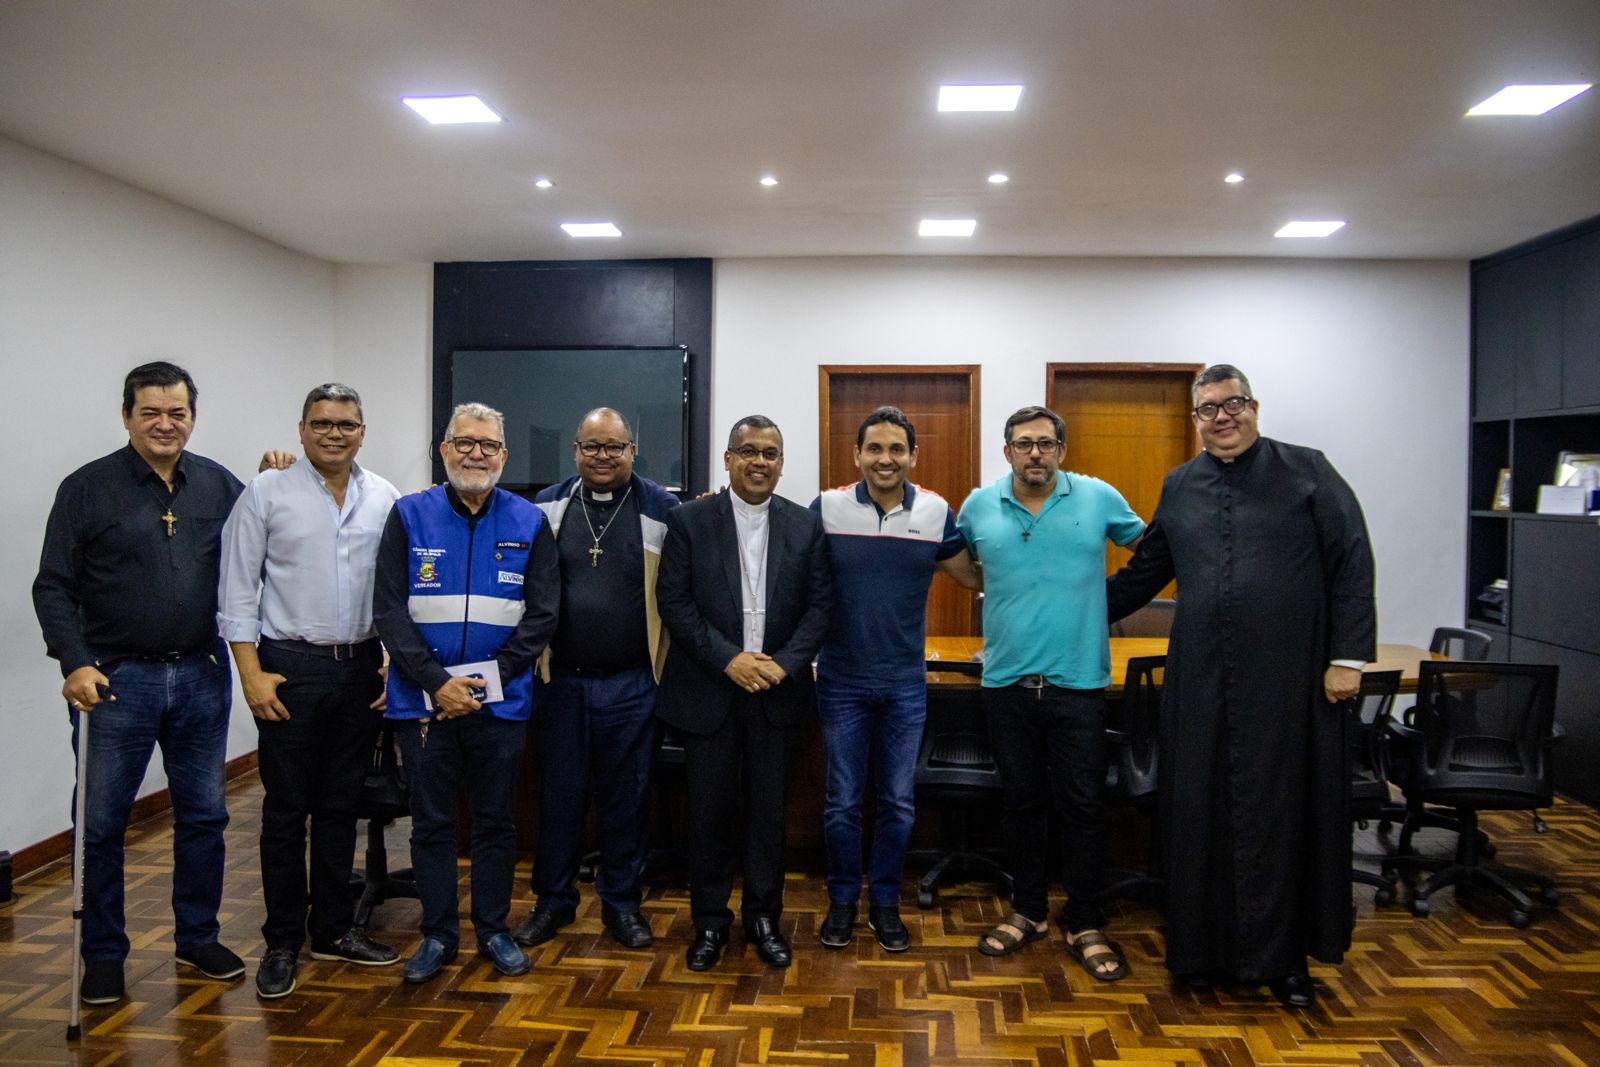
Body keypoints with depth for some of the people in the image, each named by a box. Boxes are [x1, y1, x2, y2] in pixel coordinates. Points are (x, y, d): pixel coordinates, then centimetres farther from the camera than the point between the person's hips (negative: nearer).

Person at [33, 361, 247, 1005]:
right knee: (101, 824, 6)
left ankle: (198, 939, 28)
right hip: (115, 680, -2)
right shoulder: (88, 488, -3)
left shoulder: (221, 486, 5)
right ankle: (103, 957, 22)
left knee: (204, 815, 12)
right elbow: (54, 587, -4)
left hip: (203, 676, 3)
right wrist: (76, 663, -14)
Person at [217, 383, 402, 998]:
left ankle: (333, 929, 26)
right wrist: (252, 673, -9)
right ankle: (282, 943, 17)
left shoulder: (385, 500, 5)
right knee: (286, 810, 4)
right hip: (290, 669, -3)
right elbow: (237, 590, -4)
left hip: (361, 668, 3)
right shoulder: (267, 494, -3)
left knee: (341, 806, 13)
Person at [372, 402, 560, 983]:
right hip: (423, 698, 0)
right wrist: (436, 681, -12)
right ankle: (437, 933, 26)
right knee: (431, 821, 11)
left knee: (496, 821, 12)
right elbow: (389, 609, -4)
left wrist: (491, 678, -9)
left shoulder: (529, 522, 1)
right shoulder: (408, 516, 0)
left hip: (501, 700, 1)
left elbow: (541, 614, 0)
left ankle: (493, 929, 27)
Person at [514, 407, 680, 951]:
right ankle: (554, 898, 28)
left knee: (626, 798, 10)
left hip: (631, 683, -1)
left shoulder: (662, 510, -2)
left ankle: (621, 902, 26)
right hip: (560, 679, 2)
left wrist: (670, 668, -6)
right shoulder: (546, 507, 4)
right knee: (559, 794, 12)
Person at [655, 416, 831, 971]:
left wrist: (786, 663, -12)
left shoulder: (806, 525, 3)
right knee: (710, 809, 7)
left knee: (768, 808, 10)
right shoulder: (689, 520, -2)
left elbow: (820, 604, 2)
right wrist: (729, 659, -14)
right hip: (709, 689, -1)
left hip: (776, 689, 1)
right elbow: (674, 602, -6)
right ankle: (710, 920, 24)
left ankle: (764, 916, 26)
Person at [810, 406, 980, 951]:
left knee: (898, 803, 11)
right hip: (841, 682, -1)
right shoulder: (827, 508, -7)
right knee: (842, 803, 9)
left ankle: (885, 903, 29)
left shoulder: (936, 511, -3)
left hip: (905, 683, 1)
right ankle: (842, 900, 29)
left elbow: (972, 576, 9)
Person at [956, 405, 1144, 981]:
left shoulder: (1098, 497, -1)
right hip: (1007, 680, 2)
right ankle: (1027, 910, 28)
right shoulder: (979, 506, 3)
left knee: (1081, 804, 3)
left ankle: (1085, 925, 17)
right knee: (1021, 799, 13)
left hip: (1078, 680, -2)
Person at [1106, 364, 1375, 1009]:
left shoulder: (1306, 472, 3)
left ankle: (1282, 956, 18)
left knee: (1283, 810, 3)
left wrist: (1348, 656, -7)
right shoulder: (1179, 487, 13)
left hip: (1287, 679, -3)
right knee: (1201, 811, 7)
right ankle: (1206, 948, 21)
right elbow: (1143, 573, 21)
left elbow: (1352, 565, -1)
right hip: (1201, 680, 3)